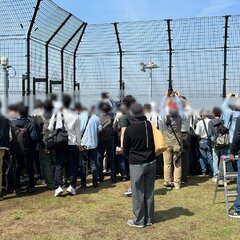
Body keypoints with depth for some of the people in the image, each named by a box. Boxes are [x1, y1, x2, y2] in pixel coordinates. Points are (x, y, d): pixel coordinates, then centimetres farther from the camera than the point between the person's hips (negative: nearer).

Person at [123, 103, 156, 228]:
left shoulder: (129, 129, -13)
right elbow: (154, 143, 6)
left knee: (138, 193, 6)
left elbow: (126, 149, 0)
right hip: (151, 162, 4)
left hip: (137, 164, -4)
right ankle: (149, 219, 24)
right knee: (149, 192, 12)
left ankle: (139, 221, 16)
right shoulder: (149, 125, -3)